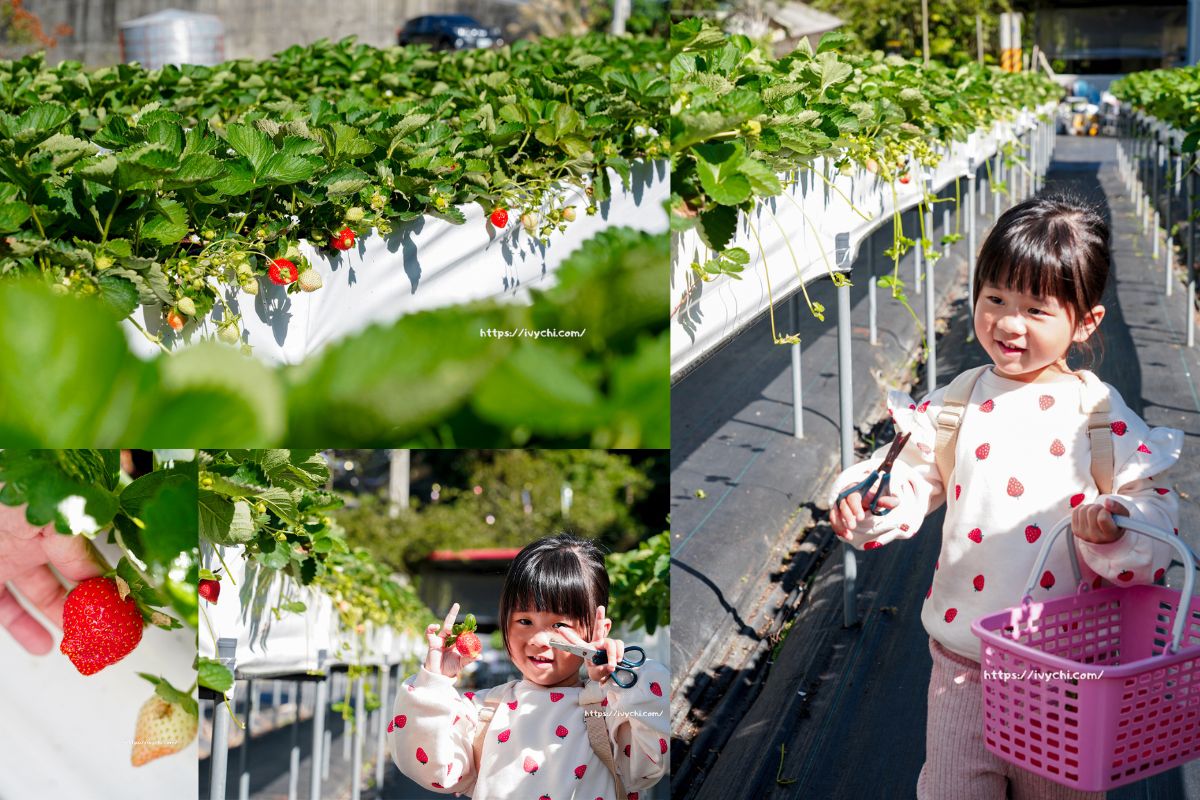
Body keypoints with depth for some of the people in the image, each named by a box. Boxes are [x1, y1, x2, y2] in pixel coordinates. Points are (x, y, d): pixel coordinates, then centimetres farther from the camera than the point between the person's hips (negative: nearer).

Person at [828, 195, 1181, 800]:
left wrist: (1113, 524, -24)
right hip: (964, 652, 2)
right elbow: (912, 477, 8)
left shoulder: (1096, 410, -5)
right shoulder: (957, 403, 2)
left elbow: (1152, 501, -4)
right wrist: (862, 502, -12)